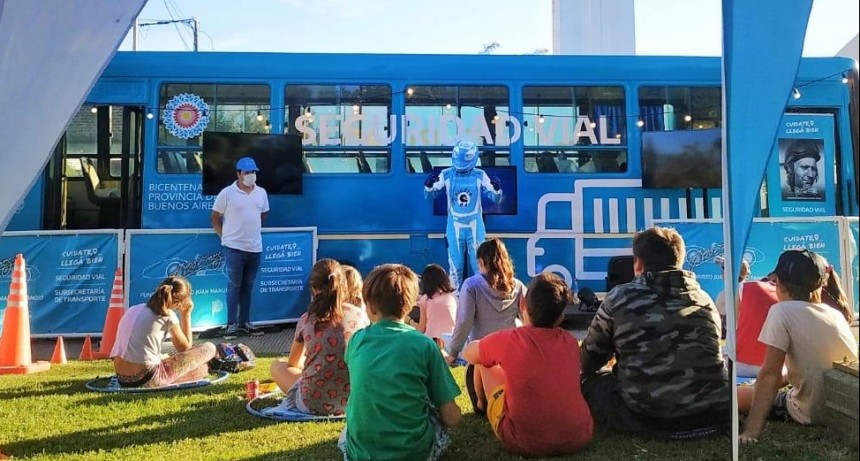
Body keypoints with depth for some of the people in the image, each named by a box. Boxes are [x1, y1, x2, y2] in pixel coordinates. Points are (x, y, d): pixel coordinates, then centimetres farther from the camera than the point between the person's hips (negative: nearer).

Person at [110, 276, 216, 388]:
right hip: (148, 380, -7)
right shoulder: (168, 316, -5)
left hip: (123, 379, 7)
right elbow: (185, 348, 8)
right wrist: (186, 315, 13)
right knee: (209, 348, 1)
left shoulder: (134, 309, 13)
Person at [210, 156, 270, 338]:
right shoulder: (227, 193, -7)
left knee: (248, 286, 12)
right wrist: (225, 236, 0)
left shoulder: (261, 193, 6)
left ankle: (244, 322, 22)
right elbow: (215, 218, 0)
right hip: (234, 247, -4)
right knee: (234, 286, 2)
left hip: (255, 248, 4)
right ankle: (231, 324, 10)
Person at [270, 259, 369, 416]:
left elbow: (293, 363, 13)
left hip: (314, 403, -2)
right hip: (354, 400, 3)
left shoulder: (306, 320, -3)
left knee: (277, 365, 22)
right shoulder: (360, 315, -3)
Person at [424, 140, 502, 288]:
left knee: (479, 265, 6)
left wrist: (497, 189, -26)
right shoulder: (446, 174, -5)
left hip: (475, 226, 0)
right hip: (454, 226, 0)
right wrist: (428, 185, -25)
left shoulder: (480, 175, -5)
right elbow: (430, 196, -4)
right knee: (455, 266, 7)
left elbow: (496, 199, -4)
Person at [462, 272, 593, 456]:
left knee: (485, 362, 14)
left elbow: (468, 353, 10)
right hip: (578, 437, 4)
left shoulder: (507, 340, -11)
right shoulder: (570, 341, -1)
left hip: (523, 442, -3)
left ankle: (482, 406, 42)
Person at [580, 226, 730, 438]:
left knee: (587, 380, 18)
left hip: (646, 419, -4)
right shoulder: (705, 299, 10)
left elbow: (589, 361, 10)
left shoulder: (619, 297, 0)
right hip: (714, 416, 5)